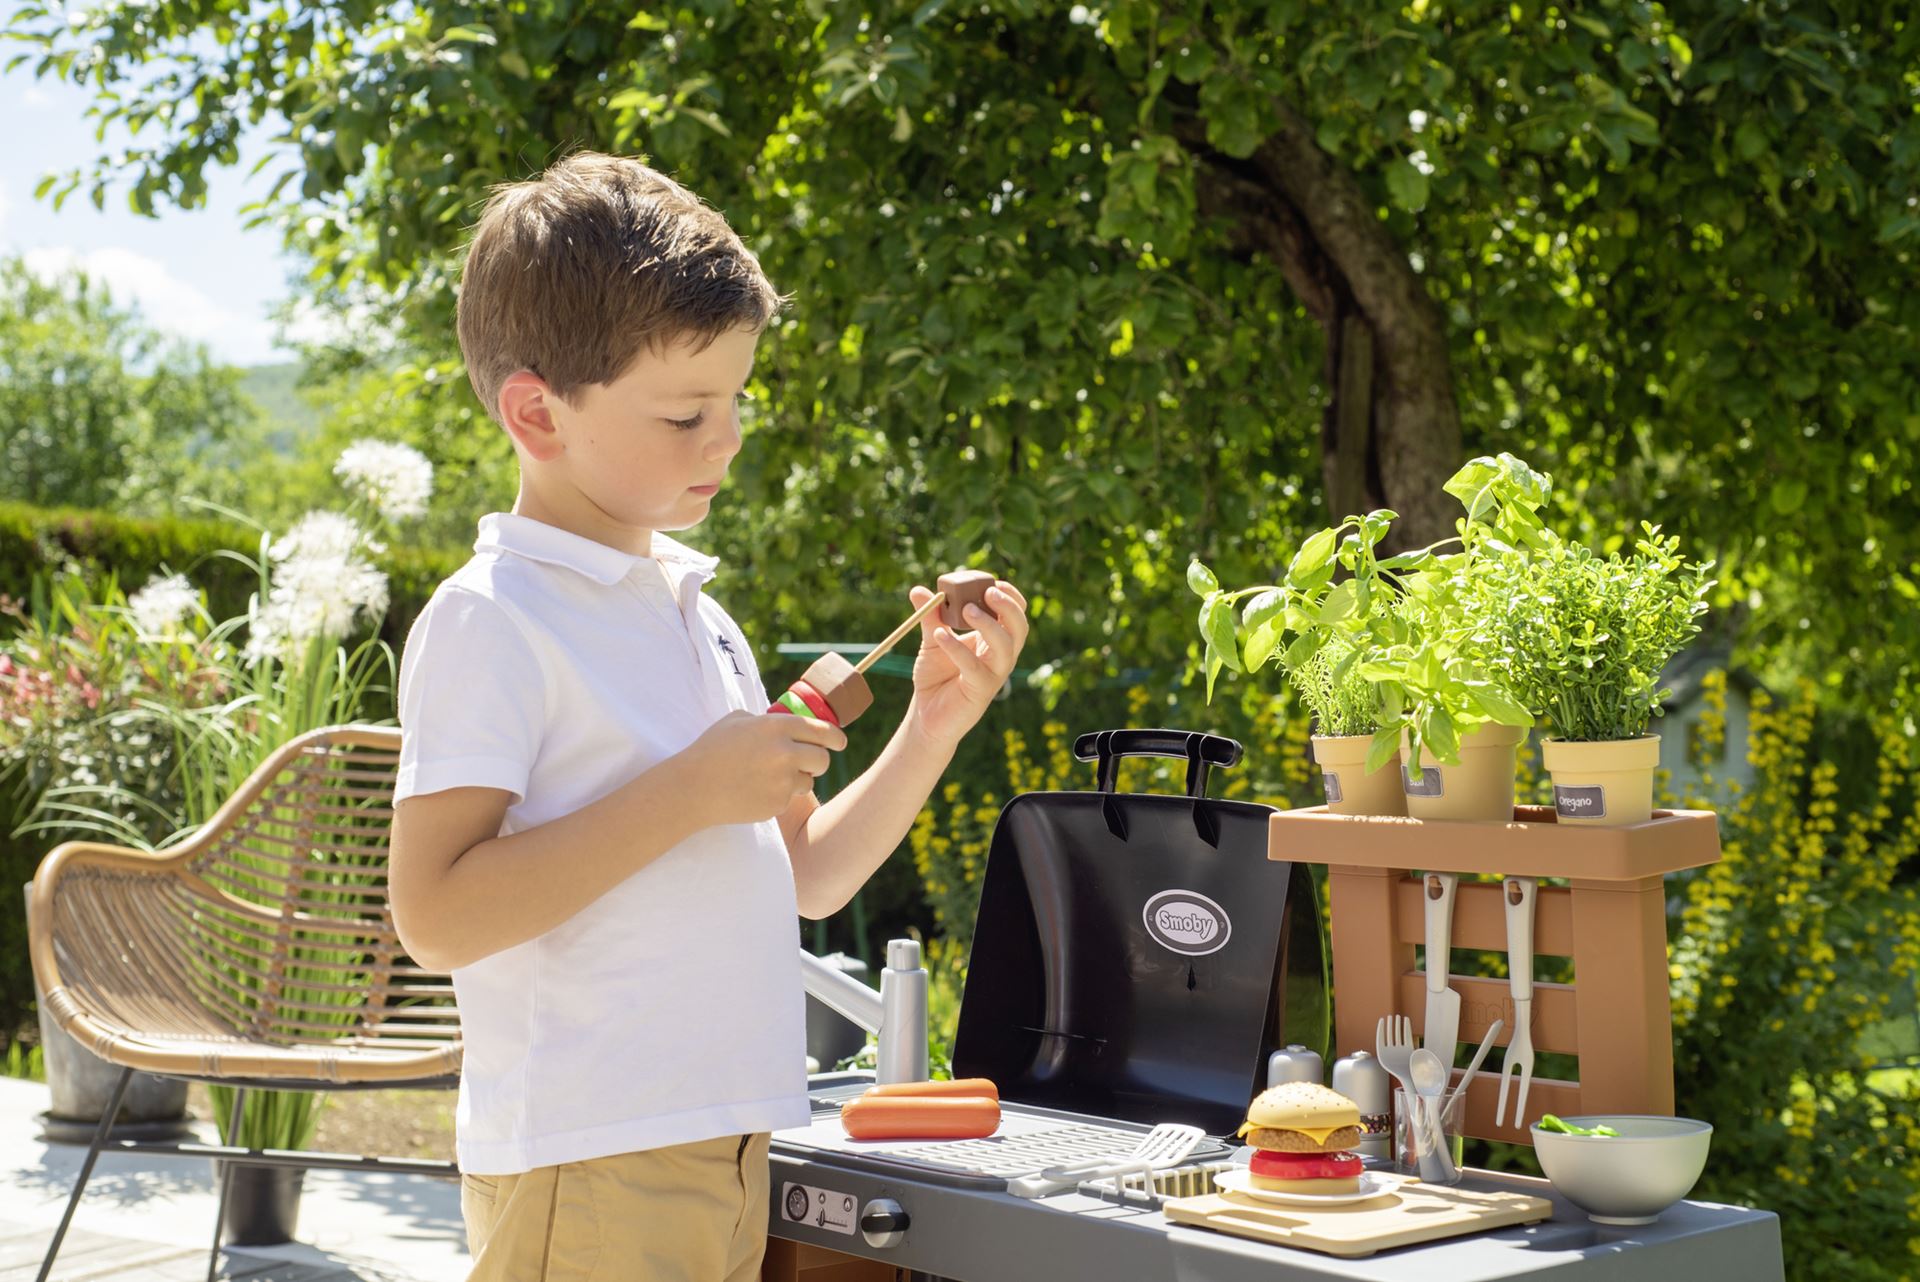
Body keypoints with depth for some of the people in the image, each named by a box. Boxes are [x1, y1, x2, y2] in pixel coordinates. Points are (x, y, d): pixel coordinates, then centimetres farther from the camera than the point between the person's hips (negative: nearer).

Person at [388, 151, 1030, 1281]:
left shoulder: (697, 614, 15)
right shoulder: (492, 621, -10)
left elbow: (806, 878, 18)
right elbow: (437, 915, -19)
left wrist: (936, 725, 5)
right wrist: (686, 794, -20)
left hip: (730, 1146, 8)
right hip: (588, 1172, -8)